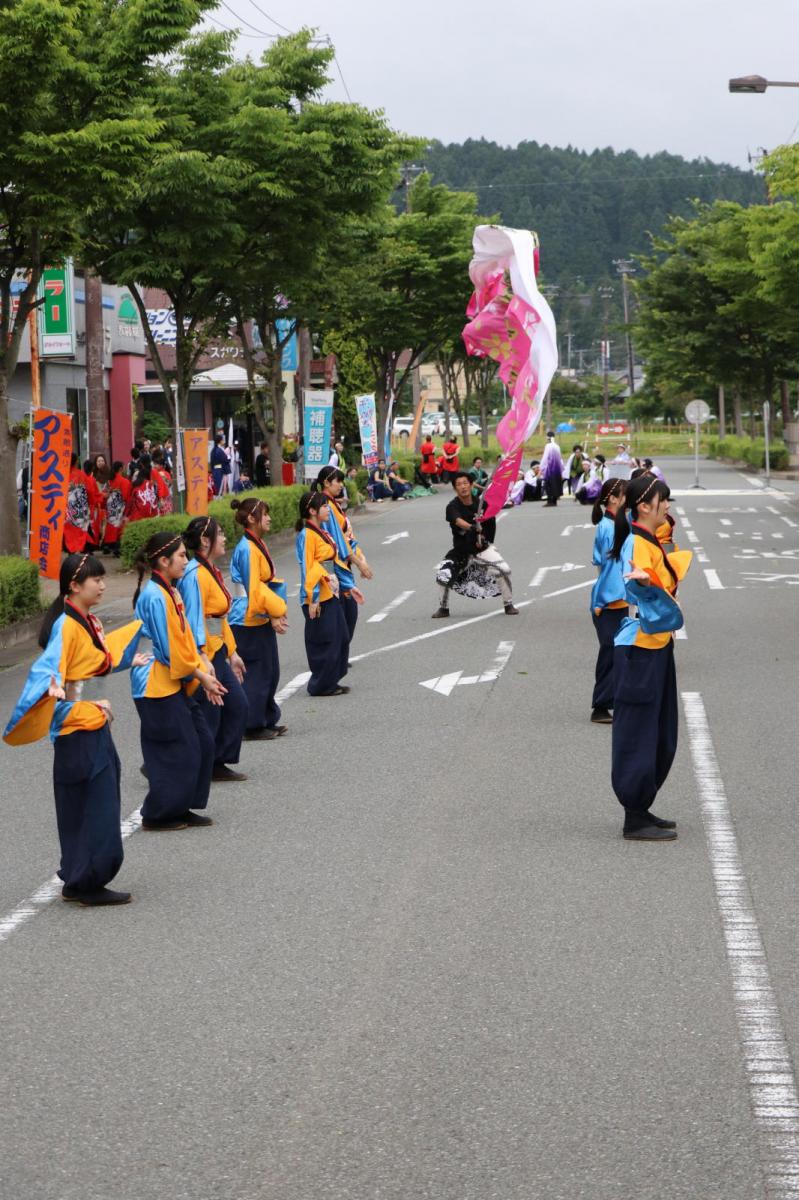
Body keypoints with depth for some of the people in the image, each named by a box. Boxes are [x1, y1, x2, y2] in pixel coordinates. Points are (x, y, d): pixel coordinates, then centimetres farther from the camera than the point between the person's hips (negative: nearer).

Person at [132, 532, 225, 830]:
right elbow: (170, 648, -19)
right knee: (178, 751, -3)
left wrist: (202, 674, 4)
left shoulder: (168, 592, 11)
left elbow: (185, 639, 13)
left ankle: (180, 809, 19)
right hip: (157, 686, -10)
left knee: (201, 743, 11)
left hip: (175, 683, 10)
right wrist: (200, 675, -9)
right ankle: (158, 815, 8)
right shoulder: (155, 596, -19)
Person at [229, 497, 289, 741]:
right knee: (256, 674, -2)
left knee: (269, 672, 16)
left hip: (260, 621, 10)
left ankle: (267, 721, 25)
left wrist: (277, 610, 7)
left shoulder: (257, 545, 11)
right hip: (250, 623, -10)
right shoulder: (247, 549, -19)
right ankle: (253, 726, 6)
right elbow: (254, 589, -20)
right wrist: (273, 615, -15)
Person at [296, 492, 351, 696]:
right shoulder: (307, 535, -15)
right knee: (324, 642, -1)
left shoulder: (322, 532, 13)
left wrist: (349, 585, 18)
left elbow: (335, 562, 19)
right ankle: (321, 685, 10)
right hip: (318, 598, -9)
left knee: (341, 638, 14)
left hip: (331, 594, 9)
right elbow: (307, 569, -18)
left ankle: (330, 682, 24)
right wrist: (312, 599, -20)